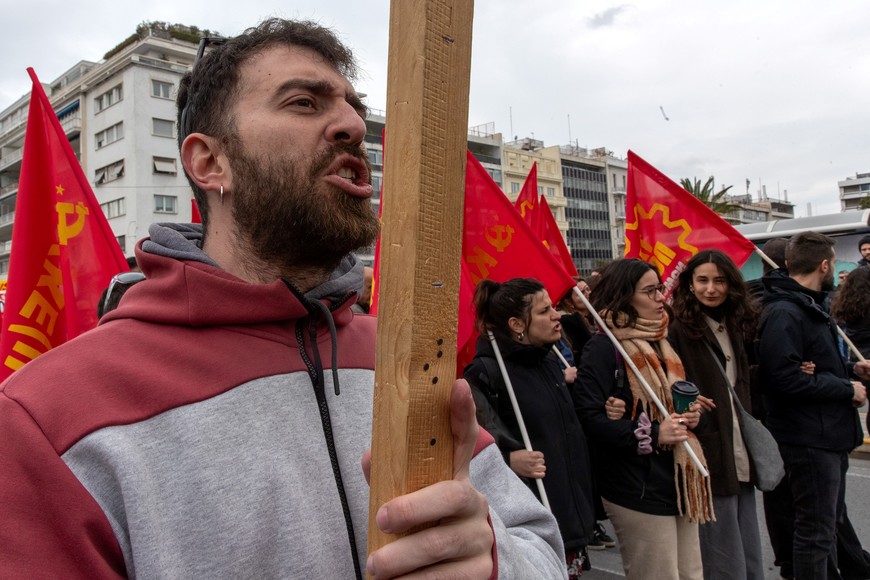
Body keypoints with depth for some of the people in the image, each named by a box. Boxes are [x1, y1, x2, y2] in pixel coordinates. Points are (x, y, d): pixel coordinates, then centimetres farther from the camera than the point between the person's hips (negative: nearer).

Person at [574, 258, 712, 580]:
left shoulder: (659, 341, 15)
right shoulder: (603, 347, -14)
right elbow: (589, 418, -24)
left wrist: (692, 414, 3)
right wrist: (652, 435, -22)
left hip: (679, 481, 9)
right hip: (638, 490, -9)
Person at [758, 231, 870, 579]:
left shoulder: (809, 306, 15)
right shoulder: (783, 313, -20)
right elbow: (786, 377, -29)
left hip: (828, 435, 11)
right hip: (809, 440, -11)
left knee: (830, 522, 23)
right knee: (816, 531, 1)